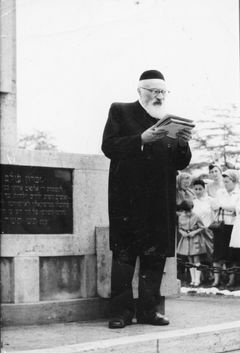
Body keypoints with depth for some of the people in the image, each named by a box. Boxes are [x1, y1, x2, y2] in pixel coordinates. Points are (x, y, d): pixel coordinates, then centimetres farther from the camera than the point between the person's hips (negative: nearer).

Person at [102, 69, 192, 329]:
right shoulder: (120, 112, 8)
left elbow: (181, 164, 16)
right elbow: (109, 147, -6)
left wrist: (183, 144, -5)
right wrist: (142, 139, -17)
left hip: (160, 201, 4)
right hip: (128, 198, -4)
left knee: (156, 255, 3)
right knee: (124, 254, -5)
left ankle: (148, 309, 10)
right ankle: (121, 311, -1)